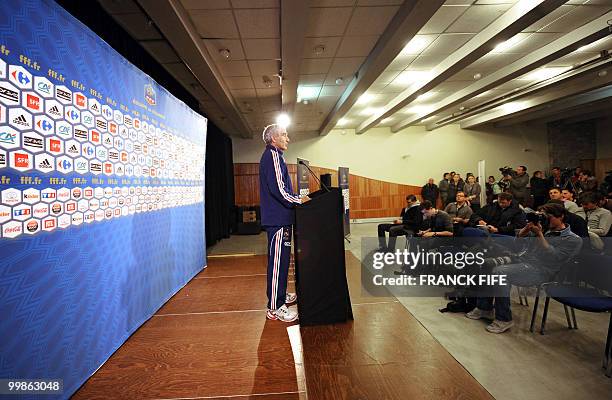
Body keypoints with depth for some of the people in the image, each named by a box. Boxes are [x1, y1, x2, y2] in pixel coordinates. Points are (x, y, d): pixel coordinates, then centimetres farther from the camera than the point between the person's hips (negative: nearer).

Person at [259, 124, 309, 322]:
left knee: (281, 259, 18)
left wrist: (297, 198, 19)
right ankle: (275, 308, 1)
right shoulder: (272, 155, -12)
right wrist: (299, 200, -12)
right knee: (278, 260, -6)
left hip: (279, 217, 11)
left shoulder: (273, 155, 21)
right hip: (278, 218, -11)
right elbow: (278, 189, -22)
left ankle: (280, 295, 31)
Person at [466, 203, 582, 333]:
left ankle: (504, 319, -18)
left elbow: (551, 257, -15)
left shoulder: (573, 240, -2)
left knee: (499, 272, -31)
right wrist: (530, 225, 2)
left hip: (539, 270, -8)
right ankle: (484, 308, -1)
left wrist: (539, 234, -14)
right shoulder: (546, 228, 17)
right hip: (521, 259, 8)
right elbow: (520, 236, 21)